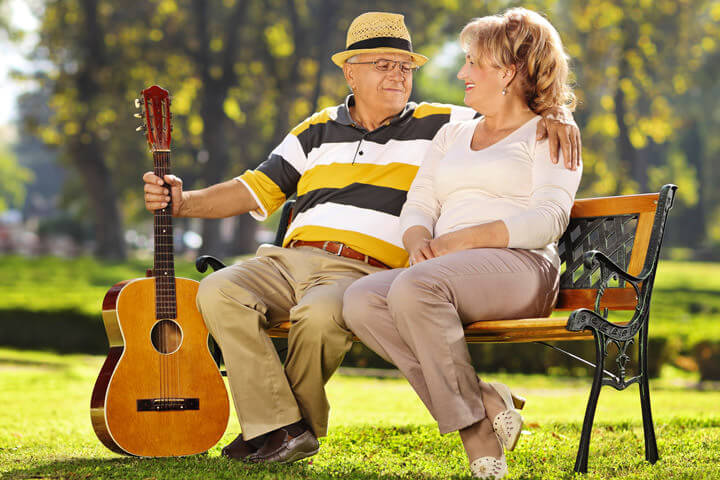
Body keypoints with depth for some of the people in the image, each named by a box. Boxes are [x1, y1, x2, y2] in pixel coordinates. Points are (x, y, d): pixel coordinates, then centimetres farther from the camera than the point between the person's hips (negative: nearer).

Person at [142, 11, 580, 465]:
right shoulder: (318, 131, 22)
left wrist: (554, 118, -13)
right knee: (219, 291, -26)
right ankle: (281, 427, -24)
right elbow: (255, 190, 19)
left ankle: (302, 423, -10)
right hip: (289, 259, 4)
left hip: (364, 271, -4)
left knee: (320, 314, -38)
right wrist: (183, 201, 6)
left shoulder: (439, 125, 14)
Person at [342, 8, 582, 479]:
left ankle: (472, 422, -27)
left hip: (520, 265, -6)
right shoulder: (452, 134, 29)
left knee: (416, 287, -36)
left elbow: (547, 220, -5)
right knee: (361, 300, -26)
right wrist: (420, 242, -6)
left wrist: (462, 239, -15)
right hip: (443, 268, 6)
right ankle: (484, 403, -25)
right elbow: (417, 206, 19)